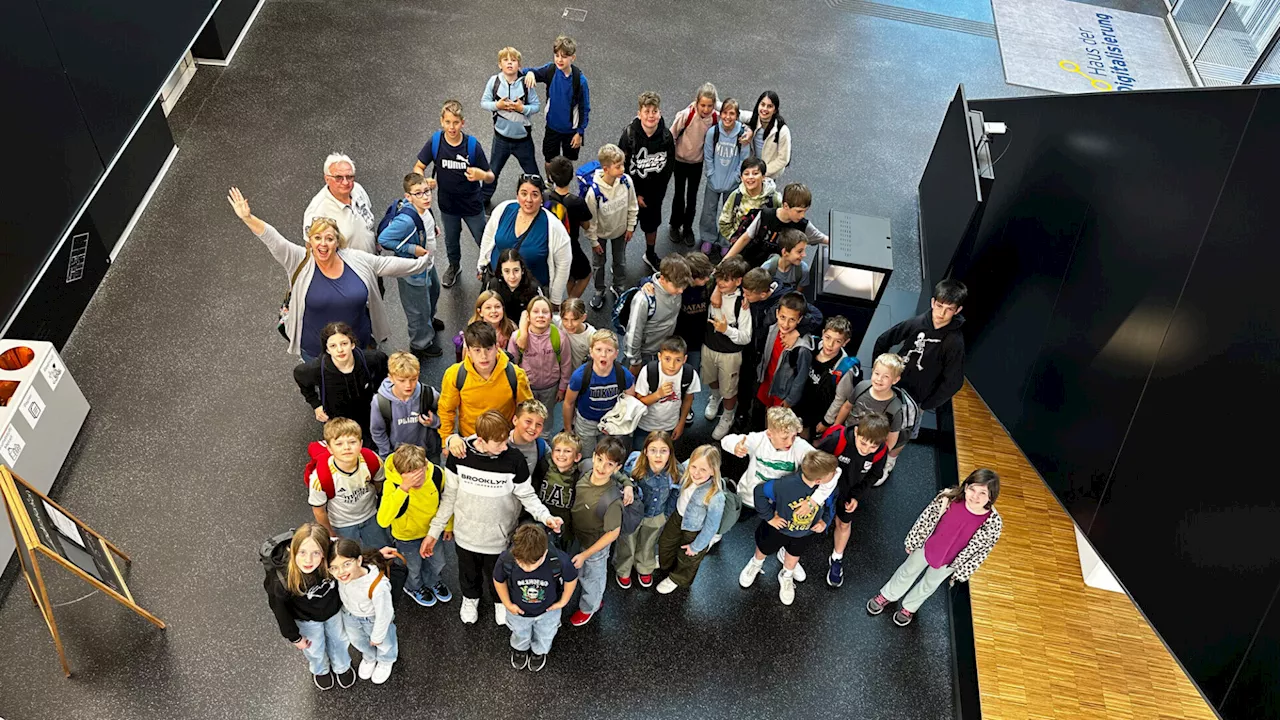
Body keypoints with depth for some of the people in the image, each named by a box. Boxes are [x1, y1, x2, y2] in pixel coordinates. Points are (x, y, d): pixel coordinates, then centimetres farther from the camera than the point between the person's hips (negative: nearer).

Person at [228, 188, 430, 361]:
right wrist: (248, 218, -35)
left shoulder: (356, 260, -8)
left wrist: (422, 263, 5)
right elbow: (273, 240, -22)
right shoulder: (301, 262, -13)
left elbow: (388, 264, 1)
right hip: (316, 352, -1)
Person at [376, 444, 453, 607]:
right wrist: (403, 488, -56)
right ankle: (414, 587, 58)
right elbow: (383, 520, -51)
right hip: (406, 535, -3)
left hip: (432, 529, 3)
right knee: (414, 567, 24)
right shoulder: (392, 483, -38)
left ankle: (432, 582, 59)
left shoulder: (437, 473, -29)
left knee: (437, 563, 24)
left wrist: (449, 525, 5)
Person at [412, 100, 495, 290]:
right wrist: (425, 181, -29)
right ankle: (454, 266, 56)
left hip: (472, 204, -2)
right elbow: (418, 167, -7)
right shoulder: (435, 142, -18)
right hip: (447, 204, 3)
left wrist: (482, 175, -39)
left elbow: (490, 177, -15)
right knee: (451, 240, 27)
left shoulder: (472, 145, -22)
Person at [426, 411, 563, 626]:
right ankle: (470, 597, 62)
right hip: (466, 532, 1)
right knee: (469, 572, 27)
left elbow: (527, 496, -10)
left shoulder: (514, 459, -25)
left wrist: (545, 516, -27)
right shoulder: (459, 454, -21)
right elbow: (449, 495, -7)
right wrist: (434, 531, -2)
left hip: (499, 534, -1)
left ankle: (501, 601, 58)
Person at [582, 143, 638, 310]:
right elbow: (590, 219, -21)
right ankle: (599, 291, 47)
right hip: (601, 233, -3)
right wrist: (594, 241, -11)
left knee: (620, 261, 24)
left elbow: (632, 206, -7)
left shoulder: (626, 181, -26)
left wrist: (630, 227, 2)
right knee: (598, 263, 21)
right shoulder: (594, 191, -36)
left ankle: (618, 288, 51)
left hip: (620, 231, 3)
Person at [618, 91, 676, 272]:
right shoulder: (629, 135, -23)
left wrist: (658, 192, -3)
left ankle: (650, 255, 50)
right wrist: (635, 195, -14)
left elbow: (669, 166, -1)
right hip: (632, 190, -3)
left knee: (652, 223, 24)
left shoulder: (666, 136, -14)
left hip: (655, 191, 3)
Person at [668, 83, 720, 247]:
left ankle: (688, 228, 33)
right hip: (680, 160, -2)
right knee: (679, 195, 11)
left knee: (692, 197, 13)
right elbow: (671, 136, -14)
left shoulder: (716, 118, -18)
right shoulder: (686, 115, -26)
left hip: (698, 162, 2)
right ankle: (675, 226, 33)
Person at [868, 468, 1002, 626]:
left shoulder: (993, 523, -34)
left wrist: (961, 572, -5)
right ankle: (887, 596, 56)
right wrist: (912, 542, -2)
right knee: (908, 572, 27)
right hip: (927, 546, 0)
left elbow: (982, 552, -16)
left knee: (929, 584, 28)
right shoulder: (948, 498, -33)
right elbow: (926, 519, -15)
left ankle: (909, 608, 58)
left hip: (949, 562, 0)